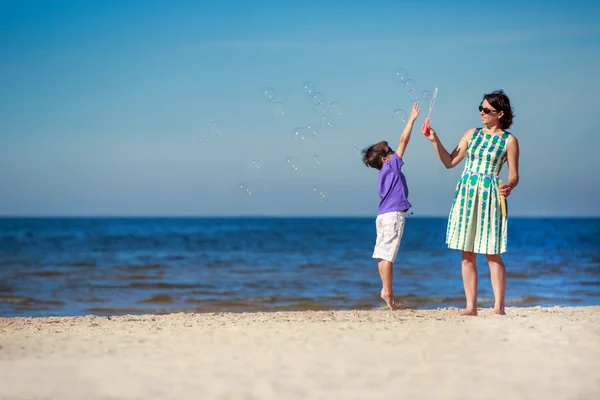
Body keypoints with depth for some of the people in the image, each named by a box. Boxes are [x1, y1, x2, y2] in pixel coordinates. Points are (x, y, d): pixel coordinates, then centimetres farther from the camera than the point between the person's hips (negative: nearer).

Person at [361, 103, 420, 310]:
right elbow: (403, 140, -7)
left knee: (383, 254, 8)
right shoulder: (391, 166, -7)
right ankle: (387, 291, -7)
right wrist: (412, 118, -1)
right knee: (388, 255, -8)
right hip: (393, 215, -9)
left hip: (384, 216, 9)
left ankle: (386, 290, 12)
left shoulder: (385, 173, 15)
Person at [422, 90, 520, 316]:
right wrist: (435, 140, 2)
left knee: (492, 254, -6)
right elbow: (450, 162, 12)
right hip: (465, 195, 4)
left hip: (490, 196, -4)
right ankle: (470, 306, 6)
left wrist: (509, 187, -23)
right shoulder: (472, 134, 11)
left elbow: (514, 176, -2)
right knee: (467, 254, 3)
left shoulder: (509, 141, 0)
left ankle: (498, 306, -1)